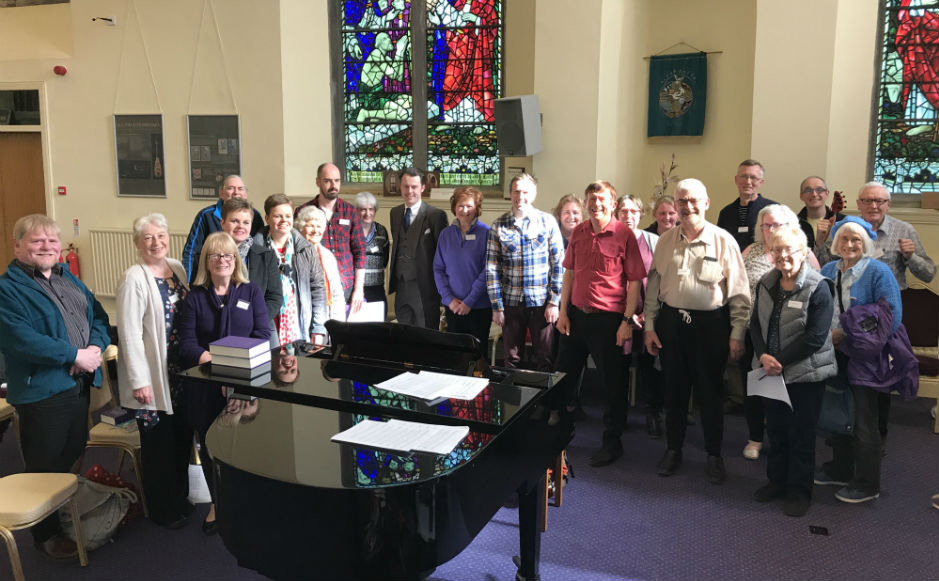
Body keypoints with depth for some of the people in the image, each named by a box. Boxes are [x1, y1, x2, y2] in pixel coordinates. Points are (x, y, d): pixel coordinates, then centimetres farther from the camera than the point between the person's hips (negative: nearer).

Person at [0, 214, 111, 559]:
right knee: (45, 468, 7)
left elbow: (98, 315, 9)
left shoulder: (69, 279, 12)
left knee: (72, 456, 21)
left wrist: (96, 347, -12)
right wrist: (75, 355, -22)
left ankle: (67, 517, 41)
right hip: (42, 389, -7)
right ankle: (46, 535, 24)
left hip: (80, 384, 7)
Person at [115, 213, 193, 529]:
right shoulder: (134, 279, -16)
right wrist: (139, 380, -19)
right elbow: (129, 333, -18)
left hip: (181, 370, 7)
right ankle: (163, 510, 23)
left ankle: (179, 497, 34)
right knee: (158, 441, 6)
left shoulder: (178, 268, 6)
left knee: (182, 435, 16)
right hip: (152, 374, -7)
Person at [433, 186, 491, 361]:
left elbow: (487, 271, -9)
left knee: (478, 354, 5)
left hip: (479, 307, -3)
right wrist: (449, 298, -7)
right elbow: (438, 269, 5)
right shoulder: (446, 234, 7)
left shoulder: (485, 233, -4)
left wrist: (469, 301, -14)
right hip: (452, 306, 3)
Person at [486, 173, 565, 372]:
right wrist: (496, 306, -2)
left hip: (542, 301, -1)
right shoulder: (498, 226, 3)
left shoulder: (548, 222, 1)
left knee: (544, 360, 4)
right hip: (511, 303, 1)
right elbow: (491, 268, 3)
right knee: (511, 360, 9)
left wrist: (554, 302, -5)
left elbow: (559, 264, 0)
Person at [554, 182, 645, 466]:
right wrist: (563, 311, 6)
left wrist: (628, 320, -12)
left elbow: (635, 281, -9)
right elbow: (569, 273, 11)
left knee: (613, 381, 6)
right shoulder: (578, 233, 6)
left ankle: (612, 442, 21)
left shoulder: (624, 235, -9)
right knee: (564, 371, 16)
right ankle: (555, 417, 37)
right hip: (575, 314, 5)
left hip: (608, 319, -5)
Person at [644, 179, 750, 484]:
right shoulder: (665, 241, 4)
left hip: (710, 324, -3)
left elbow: (739, 291, -5)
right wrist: (650, 326, 5)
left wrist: (737, 333, -8)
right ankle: (673, 450, 28)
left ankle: (714, 455, 23)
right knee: (674, 389, 12)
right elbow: (653, 286, 8)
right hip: (671, 322, 3)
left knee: (710, 392, 7)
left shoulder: (723, 240, -6)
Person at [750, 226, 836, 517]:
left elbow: (816, 337, -18)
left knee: (801, 435, 7)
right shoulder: (766, 284, 4)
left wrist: (780, 361, -18)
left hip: (805, 374, -5)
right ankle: (777, 480, 33)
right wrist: (763, 356, -12)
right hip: (771, 371, 5)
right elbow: (756, 324, 5)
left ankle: (799, 491, 21)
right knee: (775, 430, 16)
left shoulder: (818, 288, -14)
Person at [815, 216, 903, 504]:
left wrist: (847, 335, -18)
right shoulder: (828, 271, 7)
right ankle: (840, 470, 34)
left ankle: (867, 484, 19)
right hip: (833, 355, 6)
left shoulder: (878, 272, -11)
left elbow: (892, 317, -18)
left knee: (864, 421, 4)